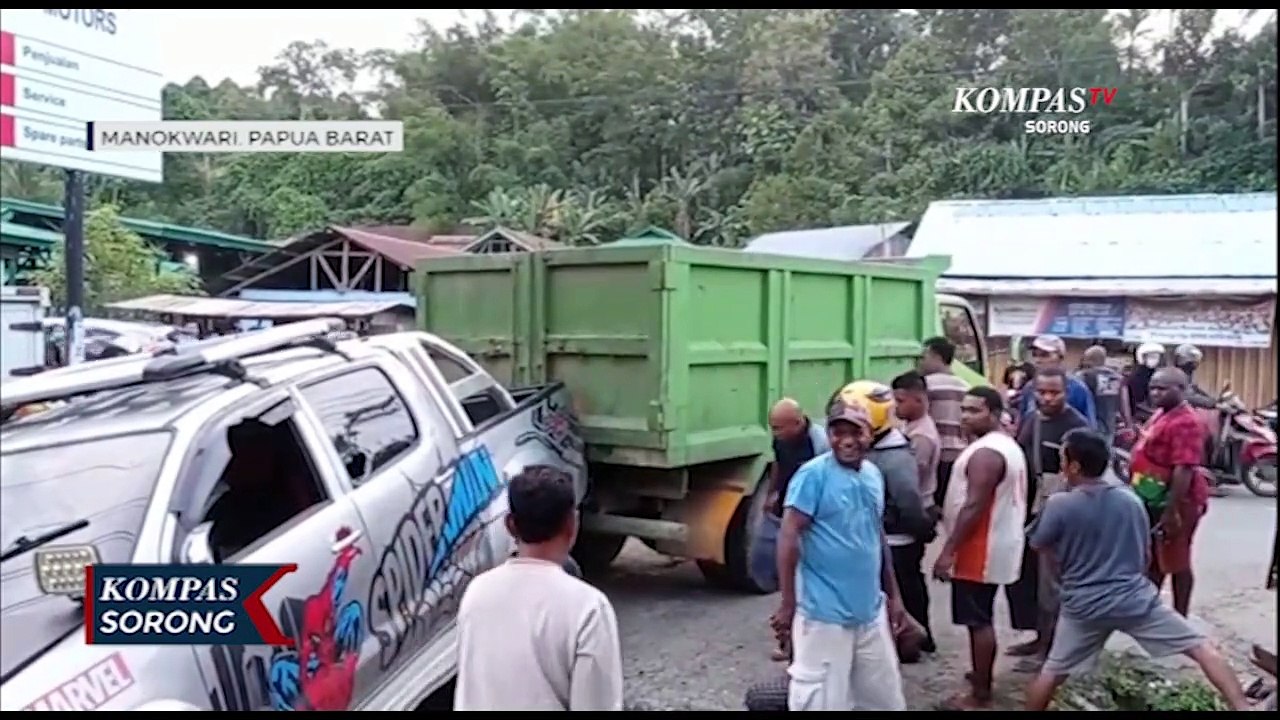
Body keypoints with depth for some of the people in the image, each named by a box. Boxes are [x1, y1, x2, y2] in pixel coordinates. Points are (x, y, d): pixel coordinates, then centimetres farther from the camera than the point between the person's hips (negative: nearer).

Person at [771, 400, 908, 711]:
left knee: (884, 696, 17)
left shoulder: (874, 475, 9)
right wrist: (787, 604, -17)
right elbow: (788, 536, -16)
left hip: (871, 610, 8)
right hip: (824, 613, -7)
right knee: (821, 698, 0)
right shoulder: (814, 474, -14)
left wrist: (893, 594, 19)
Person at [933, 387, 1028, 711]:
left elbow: (974, 507, -26)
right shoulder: (1009, 445, 13)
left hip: (979, 552, -10)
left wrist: (948, 550, -24)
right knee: (982, 619, 21)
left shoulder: (985, 452, -21)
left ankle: (979, 695, 4)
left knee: (978, 621, -3)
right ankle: (983, 674, 34)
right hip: (997, 547, 10)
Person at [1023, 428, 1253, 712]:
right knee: (1201, 648, 8)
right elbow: (1145, 557, 11)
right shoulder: (1131, 501, 1)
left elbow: (1038, 545, 4)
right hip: (1135, 599, 2)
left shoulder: (1059, 505, -13)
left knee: (1052, 673, 13)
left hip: (1083, 606, -1)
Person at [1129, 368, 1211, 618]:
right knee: (1153, 559, 20)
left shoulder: (1185, 422, -22)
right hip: (1154, 501, 10)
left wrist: (1172, 511, -29)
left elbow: (1184, 469, -28)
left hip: (1176, 503, -10)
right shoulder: (1162, 414, 9)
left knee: (1176, 562, 2)